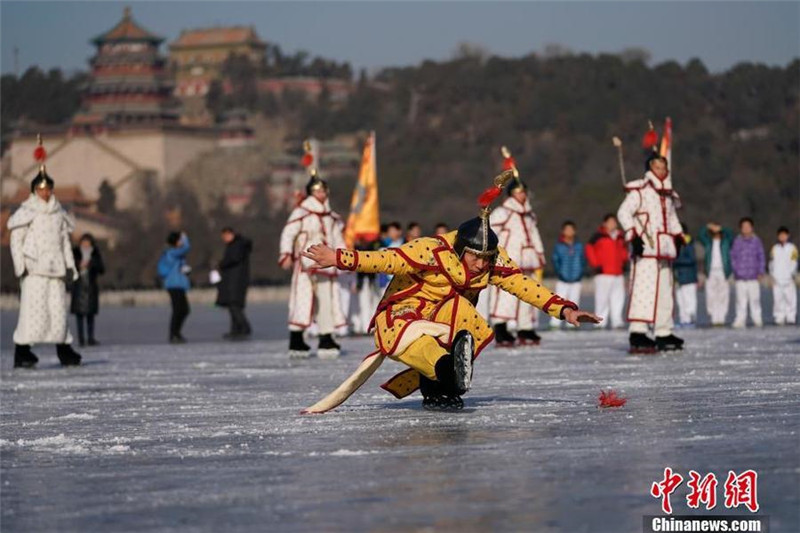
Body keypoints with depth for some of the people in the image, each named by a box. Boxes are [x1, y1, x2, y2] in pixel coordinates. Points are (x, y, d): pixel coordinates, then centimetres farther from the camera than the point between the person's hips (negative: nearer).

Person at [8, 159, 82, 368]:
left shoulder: (58, 213, 15)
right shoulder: (26, 212, 1)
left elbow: (65, 240, 20)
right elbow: (16, 239, -1)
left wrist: (70, 265, 15)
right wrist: (20, 265, -10)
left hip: (55, 268, 5)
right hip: (34, 269, -5)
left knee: (58, 308, 2)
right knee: (32, 307, -11)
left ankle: (64, 351, 6)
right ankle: (22, 352, -11)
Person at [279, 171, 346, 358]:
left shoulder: (331, 216, 16)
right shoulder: (301, 212, -3)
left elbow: (338, 238, 25)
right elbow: (288, 233, -9)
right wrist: (286, 255, -19)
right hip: (305, 263, -6)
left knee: (327, 300, 4)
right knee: (302, 299, -10)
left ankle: (326, 340, 10)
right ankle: (296, 342, -9)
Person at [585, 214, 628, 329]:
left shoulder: (620, 237, 15)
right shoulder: (598, 236, -4)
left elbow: (624, 250, 29)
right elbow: (589, 249, -6)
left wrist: (623, 262, 16)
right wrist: (595, 264, -9)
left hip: (618, 273, 6)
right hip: (603, 273, -6)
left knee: (618, 298, 0)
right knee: (602, 298, -4)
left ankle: (617, 321, 1)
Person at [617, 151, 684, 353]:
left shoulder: (668, 194, 19)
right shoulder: (640, 190, -6)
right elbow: (624, 213, -13)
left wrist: (678, 238, 21)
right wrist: (633, 237, -20)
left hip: (664, 250, 8)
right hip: (645, 249, -8)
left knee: (665, 291, 11)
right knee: (643, 289, -15)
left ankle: (664, 334, 18)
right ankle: (637, 334, -20)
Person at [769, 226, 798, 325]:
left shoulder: (792, 248, 4)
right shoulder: (774, 248, 12)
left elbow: (794, 263, 2)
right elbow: (771, 263, 15)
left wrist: (792, 275, -7)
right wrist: (772, 275, 8)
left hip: (788, 279, -2)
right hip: (777, 279, 2)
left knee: (790, 298, -6)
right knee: (778, 299, -2)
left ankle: (790, 318, -3)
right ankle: (779, 318, 1)